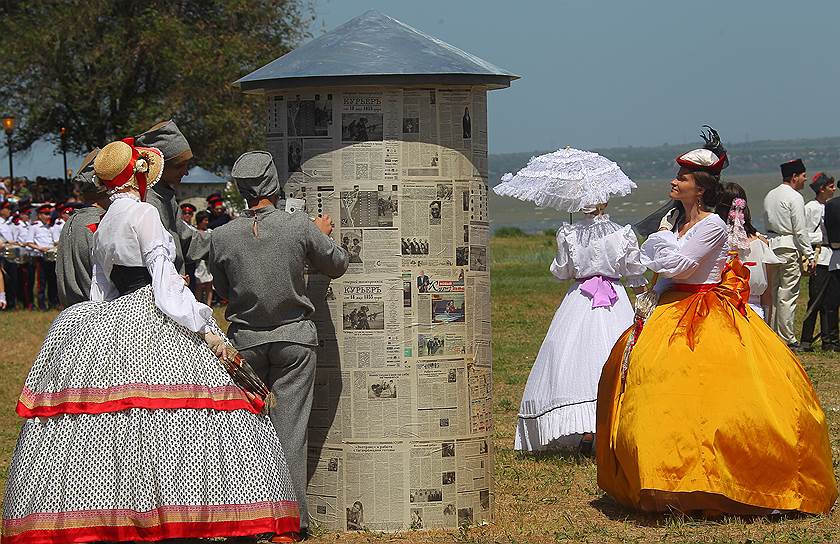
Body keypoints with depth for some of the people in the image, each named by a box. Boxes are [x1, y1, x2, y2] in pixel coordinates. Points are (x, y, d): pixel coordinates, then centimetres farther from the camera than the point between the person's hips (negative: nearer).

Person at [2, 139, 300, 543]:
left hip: (112, 323, 9)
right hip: (155, 322, -9)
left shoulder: (102, 226, 16)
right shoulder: (143, 214, -8)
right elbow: (165, 281, -13)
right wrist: (206, 329, -13)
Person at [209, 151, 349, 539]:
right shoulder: (301, 227, -11)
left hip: (245, 340, 1)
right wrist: (323, 235, 23)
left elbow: (223, 291, 5)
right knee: (290, 426, 2)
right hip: (294, 337, -1)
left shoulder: (222, 237, -8)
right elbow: (337, 266, 5)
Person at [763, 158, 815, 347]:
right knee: (788, 294, -4)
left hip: (771, 245, 8)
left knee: (772, 291, 12)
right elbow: (800, 230, -14)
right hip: (789, 247, -8)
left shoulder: (770, 196, 13)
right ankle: (786, 337, -1)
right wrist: (810, 255, -10)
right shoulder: (794, 197, -11)